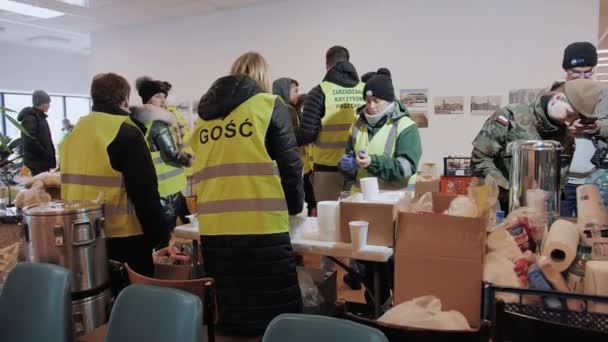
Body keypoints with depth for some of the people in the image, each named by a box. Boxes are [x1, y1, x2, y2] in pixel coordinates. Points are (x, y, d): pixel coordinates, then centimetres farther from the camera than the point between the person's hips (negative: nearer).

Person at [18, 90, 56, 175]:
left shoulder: (40, 117, 19)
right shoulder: (30, 118, -10)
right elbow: (30, 142, -20)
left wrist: (51, 158, 12)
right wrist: (47, 155, -16)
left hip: (44, 162, 9)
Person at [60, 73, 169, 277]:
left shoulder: (73, 134, 9)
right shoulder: (127, 134, -13)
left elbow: (71, 184, 16)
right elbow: (145, 193, -17)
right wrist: (161, 237, -11)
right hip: (123, 237, -7)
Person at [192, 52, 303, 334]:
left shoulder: (205, 113, 15)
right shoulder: (269, 105, 1)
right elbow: (289, 165, 1)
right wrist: (295, 206, 18)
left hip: (212, 228, 5)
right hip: (261, 227, -5)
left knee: (229, 311, 17)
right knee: (275, 319, 5)